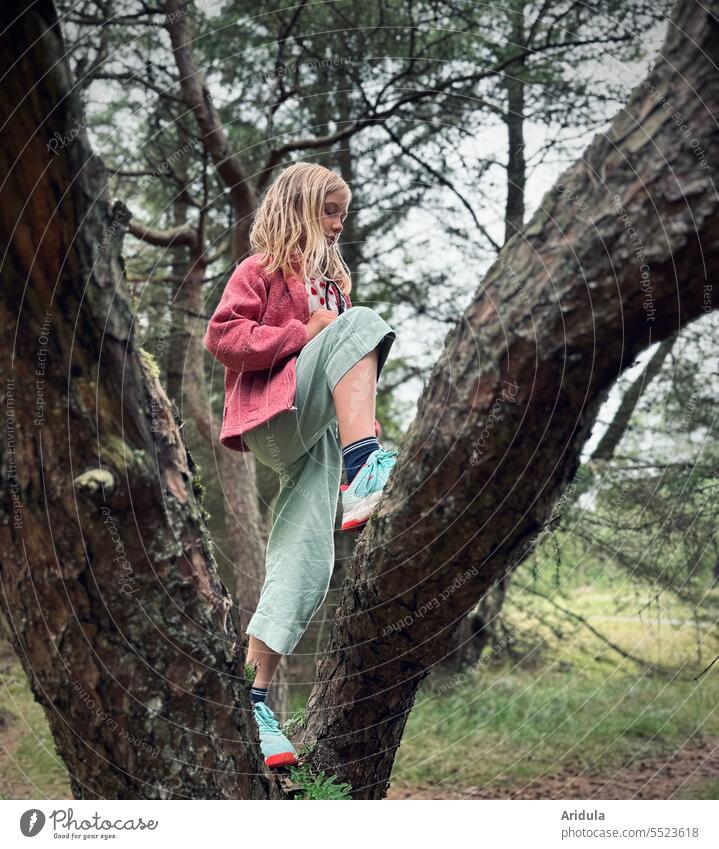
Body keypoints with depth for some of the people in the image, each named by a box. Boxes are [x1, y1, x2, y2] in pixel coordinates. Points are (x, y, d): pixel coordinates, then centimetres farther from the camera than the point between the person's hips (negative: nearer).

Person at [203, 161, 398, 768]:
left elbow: (353, 365, 30)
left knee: (306, 564, -8)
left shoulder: (329, 278, 29)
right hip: (274, 417, -7)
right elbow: (222, 337, -8)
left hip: (317, 434, 7)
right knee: (360, 321, -26)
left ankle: (256, 695, -5)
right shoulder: (261, 271, 7)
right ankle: (363, 468, -42)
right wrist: (303, 334, -13)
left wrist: (366, 422, 16)